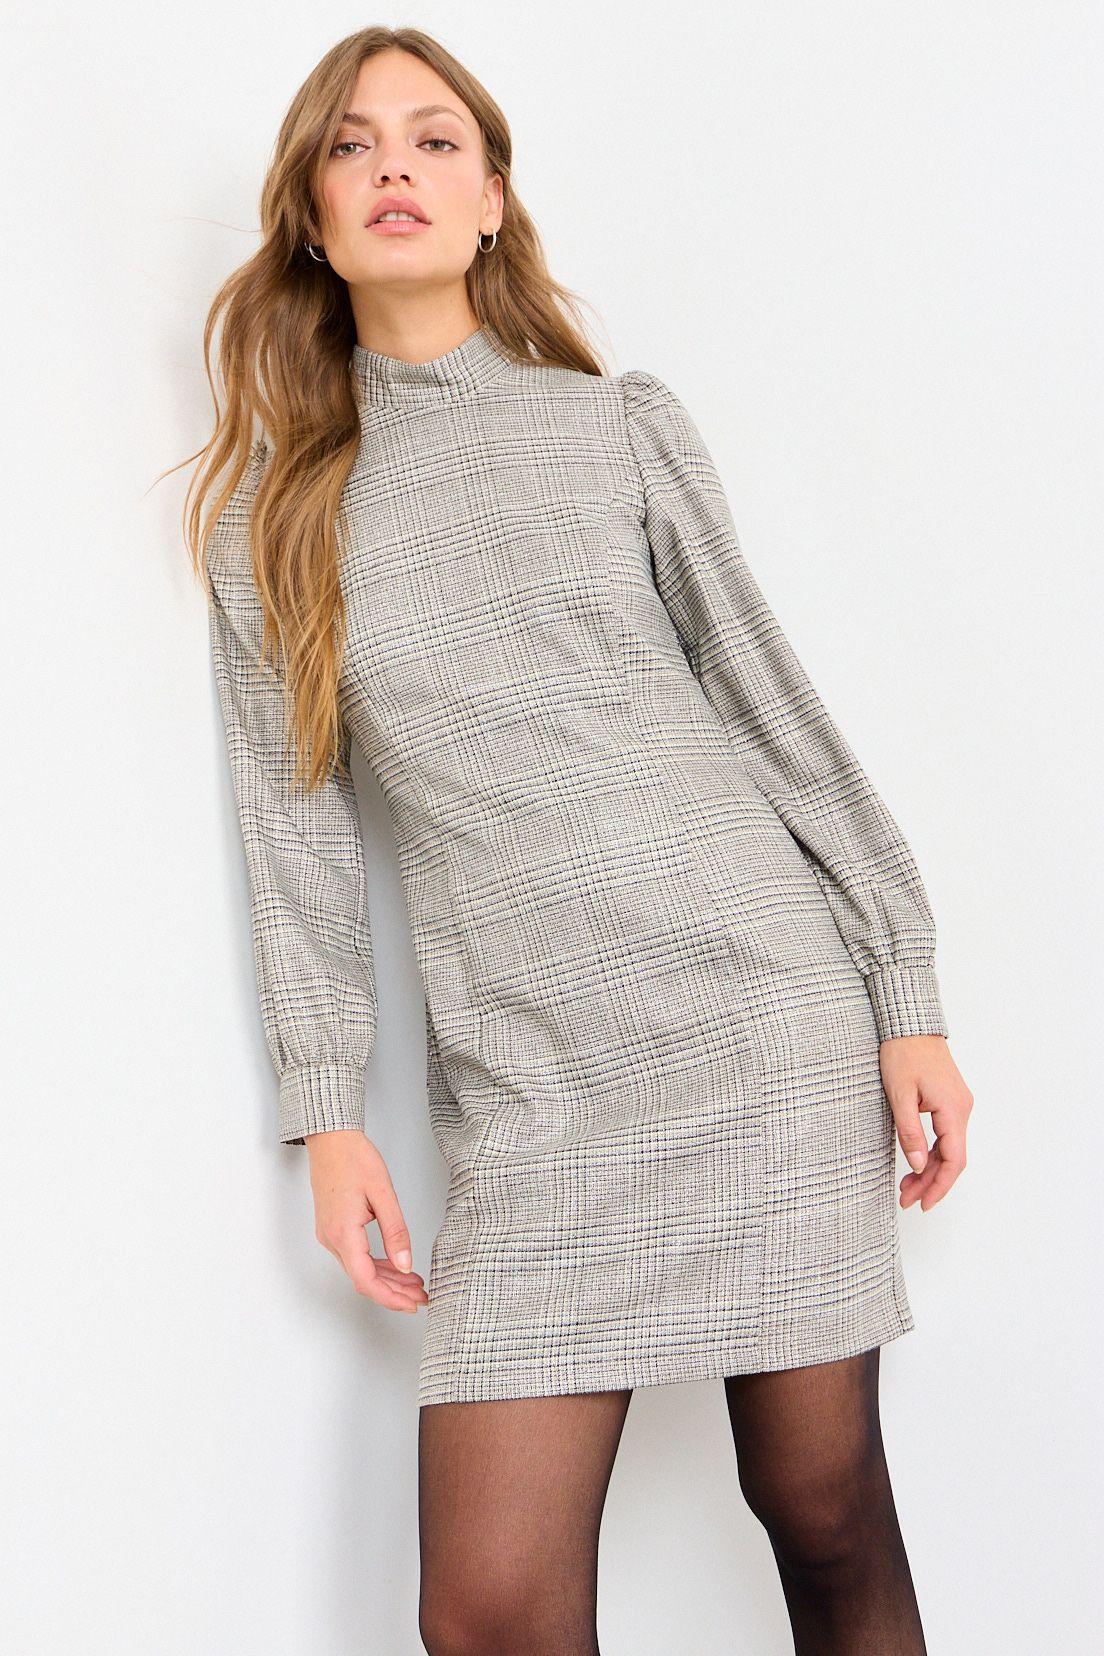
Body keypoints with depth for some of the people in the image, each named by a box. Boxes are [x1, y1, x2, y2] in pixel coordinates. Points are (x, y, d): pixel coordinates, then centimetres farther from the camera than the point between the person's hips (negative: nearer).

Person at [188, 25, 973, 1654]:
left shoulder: (621, 425, 7)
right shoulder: (272, 510, 10)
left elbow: (776, 706, 6)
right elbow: (299, 824, 9)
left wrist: (910, 1001, 3)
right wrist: (328, 1108, 4)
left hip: (768, 1014, -1)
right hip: (529, 1082, 1)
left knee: (824, 1502, 6)